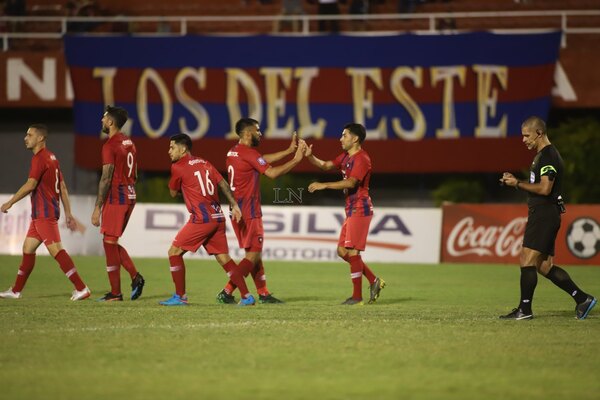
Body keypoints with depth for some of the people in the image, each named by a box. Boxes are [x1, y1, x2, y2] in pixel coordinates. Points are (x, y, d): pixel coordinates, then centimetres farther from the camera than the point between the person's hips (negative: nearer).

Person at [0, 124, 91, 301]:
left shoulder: (40, 158, -14)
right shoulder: (51, 157, 16)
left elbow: (30, 185, -21)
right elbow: (62, 187, 16)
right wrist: (68, 213, 16)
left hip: (44, 214, -10)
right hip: (40, 215, 10)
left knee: (56, 251, -12)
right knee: (27, 249, 14)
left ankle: (81, 289, -14)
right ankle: (16, 290, 21)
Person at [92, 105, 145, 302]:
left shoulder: (110, 145, -14)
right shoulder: (130, 143, 14)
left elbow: (106, 178, -17)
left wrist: (97, 208, -15)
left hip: (115, 197, -9)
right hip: (130, 196, 9)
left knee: (110, 243, -2)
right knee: (112, 243, 16)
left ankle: (115, 293, -1)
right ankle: (135, 276, 3)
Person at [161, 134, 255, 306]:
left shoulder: (178, 167, -3)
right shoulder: (204, 163, 17)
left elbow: (173, 193, 8)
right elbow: (223, 183, 11)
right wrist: (234, 205, 8)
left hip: (201, 219, -7)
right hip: (218, 217, 7)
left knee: (174, 252, 2)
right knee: (223, 258, 9)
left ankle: (180, 296, 0)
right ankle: (247, 296, 4)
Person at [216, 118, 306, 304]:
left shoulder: (233, 152, 13)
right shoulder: (248, 153, -16)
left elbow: (264, 160, 22)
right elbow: (272, 173, -17)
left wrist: (289, 150, 21)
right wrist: (296, 159, -8)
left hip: (237, 209, 10)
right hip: (248, 211, -10)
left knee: (255, 252, 14)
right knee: (253, 255, -6)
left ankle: (263, 293, 17)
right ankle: (227, 292, -12)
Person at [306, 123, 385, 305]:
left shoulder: (362, 159, -16)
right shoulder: (346, 157, 15)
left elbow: (351, 182, -27)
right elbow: (326, 165, 20)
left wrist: (324, 185, -31)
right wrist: (310, 156, 2)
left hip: (359, 210, -10)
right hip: (351, 209, 10)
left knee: (352, 252, -8)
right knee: (342, 251, 9)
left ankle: (357, 296, -2)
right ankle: (374, 281, 16)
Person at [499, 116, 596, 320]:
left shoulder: (548, 156, -13)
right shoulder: (543, 155, 20)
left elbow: (544, 188, -22)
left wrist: (518, 184, -13)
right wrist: (516, 182, 11)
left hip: (545, 214, -11)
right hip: (542, 214, 11)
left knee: (527, 259, -11)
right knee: (544, 266, 9)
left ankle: (524, 309, -8)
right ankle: (582, 299, 11)